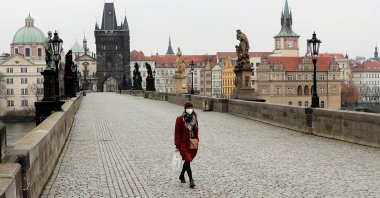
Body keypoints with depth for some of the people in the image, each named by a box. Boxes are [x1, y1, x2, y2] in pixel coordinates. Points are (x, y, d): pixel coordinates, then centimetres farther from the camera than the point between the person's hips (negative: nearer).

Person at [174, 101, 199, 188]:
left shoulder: (194, 119, 8)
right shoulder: (180, 119, -7)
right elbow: (177, 133, -8)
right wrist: (177, 146, -10)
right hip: (184, 144, -5)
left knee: (187, 161, 15)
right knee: (188, 161, -12)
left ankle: (182, 176, 35)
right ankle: (191, 180, -8)